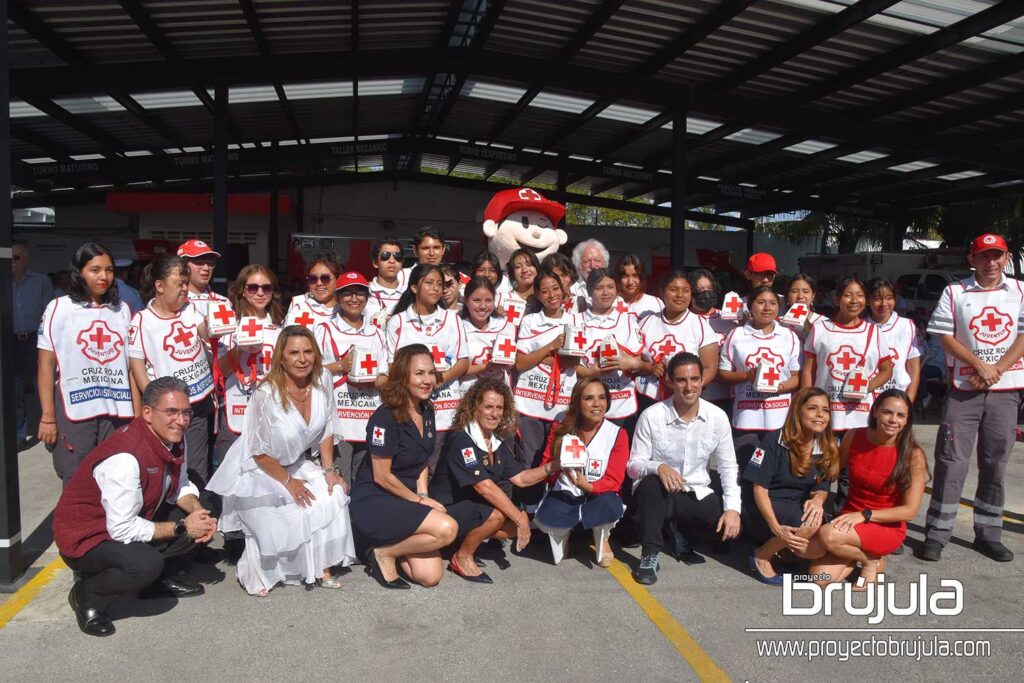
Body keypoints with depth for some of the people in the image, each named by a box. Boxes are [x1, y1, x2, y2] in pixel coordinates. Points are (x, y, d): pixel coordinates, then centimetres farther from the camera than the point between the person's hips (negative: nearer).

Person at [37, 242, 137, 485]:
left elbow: (131, 364, 10)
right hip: (73, 413, -3)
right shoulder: (59, 308, 1)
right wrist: (48, 417, -5)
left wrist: (137, 414, 5)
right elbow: (46, 365, 0)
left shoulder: (122, 310, 11)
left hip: (117, 413, 3)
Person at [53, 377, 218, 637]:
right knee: (147, 564, -34)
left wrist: (197, 510, -14)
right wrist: (181, 528, -21)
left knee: (204, 512, -2)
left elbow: (179, 487, 7)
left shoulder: (175, 440, -6)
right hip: (86, 535, -8)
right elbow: (123, 529, -29)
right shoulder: (125, 457, -32)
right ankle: (86, 597, -5)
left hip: (134, 520, 8)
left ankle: (166, 578, 14)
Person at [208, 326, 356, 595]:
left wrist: (329, 470, -4)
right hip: (255, 472, -6)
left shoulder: (322, 380, -11)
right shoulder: (266, 394, -27)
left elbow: (327, 430, 1)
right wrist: (288, 482, -12)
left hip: (295, 464, 6)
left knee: (334, 493, -14)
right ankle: (254, 572, 11)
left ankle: (321, 567, -1)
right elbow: (259, 452, -17)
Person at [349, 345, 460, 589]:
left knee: (430, 576, -7)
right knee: (447, 528, -26)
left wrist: (423, 496, 0)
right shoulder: (385, 418, -19)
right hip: (373, 503, -7)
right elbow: (382, 477, -16)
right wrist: (418, 500, -6)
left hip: (406, 502, 7)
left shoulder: (427, 413, 5)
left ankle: (392, 544, 17)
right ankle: (384, 553, -5)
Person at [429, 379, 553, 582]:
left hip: (474, 508, 8)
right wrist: (520, 518, -26)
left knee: (521, 522, -8)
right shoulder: (461, 440, -23)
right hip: (445, 511, -8)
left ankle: (467, 540, 7)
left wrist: (551, 467, -15)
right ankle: (462, 558, -8)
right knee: (496, 512, -31)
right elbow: (485, 487, -28)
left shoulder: (498, 443, 4)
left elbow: (521, 478, 1)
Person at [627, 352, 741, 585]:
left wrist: (733, 508, -14)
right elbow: (633, 465, -11)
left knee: (732, 528, -20)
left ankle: (685, 534, 12)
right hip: (659, 493, -3)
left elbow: (728, 466, 0)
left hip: (698, 494, 3)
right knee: (651, 484, -36)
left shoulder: (717, 416, -5)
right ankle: (649, 555, -18)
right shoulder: (652, 416, -14)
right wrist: (658, 467, -33)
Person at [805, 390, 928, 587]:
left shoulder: (913, 455, -15)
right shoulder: (853, 437, -6)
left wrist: (864, 515, -22)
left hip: (888, 527, -3)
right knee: (819, 578, -16)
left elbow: (910, 510, -14)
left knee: (828, 535, -32)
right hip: (850, 520, 4)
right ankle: (857, 552, 14)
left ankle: (872, 561, -1)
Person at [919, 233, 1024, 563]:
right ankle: (937, 534, 3)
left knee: (995, 462, 9)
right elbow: (945, 335, -3)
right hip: (963, 388, -2)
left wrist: (996, 370, -12)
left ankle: (988, 534, 20)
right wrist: (980, 366, -13)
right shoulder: (954, 292, 3)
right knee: (951, 461, -3)